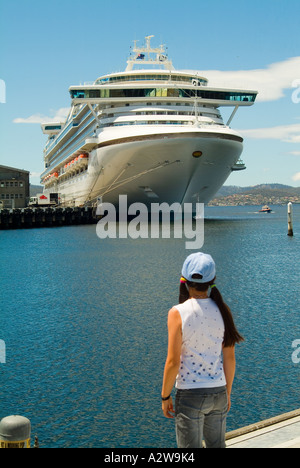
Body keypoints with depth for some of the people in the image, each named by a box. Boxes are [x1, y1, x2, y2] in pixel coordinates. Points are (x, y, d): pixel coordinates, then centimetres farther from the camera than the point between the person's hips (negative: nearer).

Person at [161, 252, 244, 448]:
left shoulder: (178, 313, -14)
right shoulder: (222, 311, -2)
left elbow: (173, 362, -14)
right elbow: (229, 358, 3)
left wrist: (165, 396, -2)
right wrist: (227, 392, 15)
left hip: (190, 395, -4)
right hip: (218, 392, 4)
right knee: (217, 445, 21)